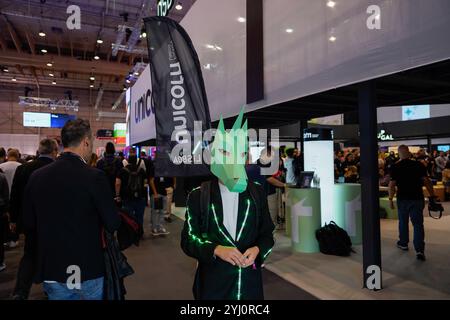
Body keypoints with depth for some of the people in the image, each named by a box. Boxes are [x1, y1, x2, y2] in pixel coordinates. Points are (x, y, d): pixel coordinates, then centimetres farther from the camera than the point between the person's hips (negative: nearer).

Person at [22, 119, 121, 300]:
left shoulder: (36, 177, -5)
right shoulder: (94, 177, -19)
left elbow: (29, 225, 3)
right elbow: (113, 224, -16)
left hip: (51, 271, 4)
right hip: (89, 271, -3)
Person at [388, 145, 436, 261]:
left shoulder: (396, 167, -7)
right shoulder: (419, 165, -4)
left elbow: (392, 184, -9)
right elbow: (426, 181, -6)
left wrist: (391, 199, -2)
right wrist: (432, 196, 1)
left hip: (402, 199, 0)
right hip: (417, 198, 1)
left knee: (403, 222, 18)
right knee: (418, 224, 2)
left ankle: (403, 243, 32)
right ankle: (420, 250, -7)